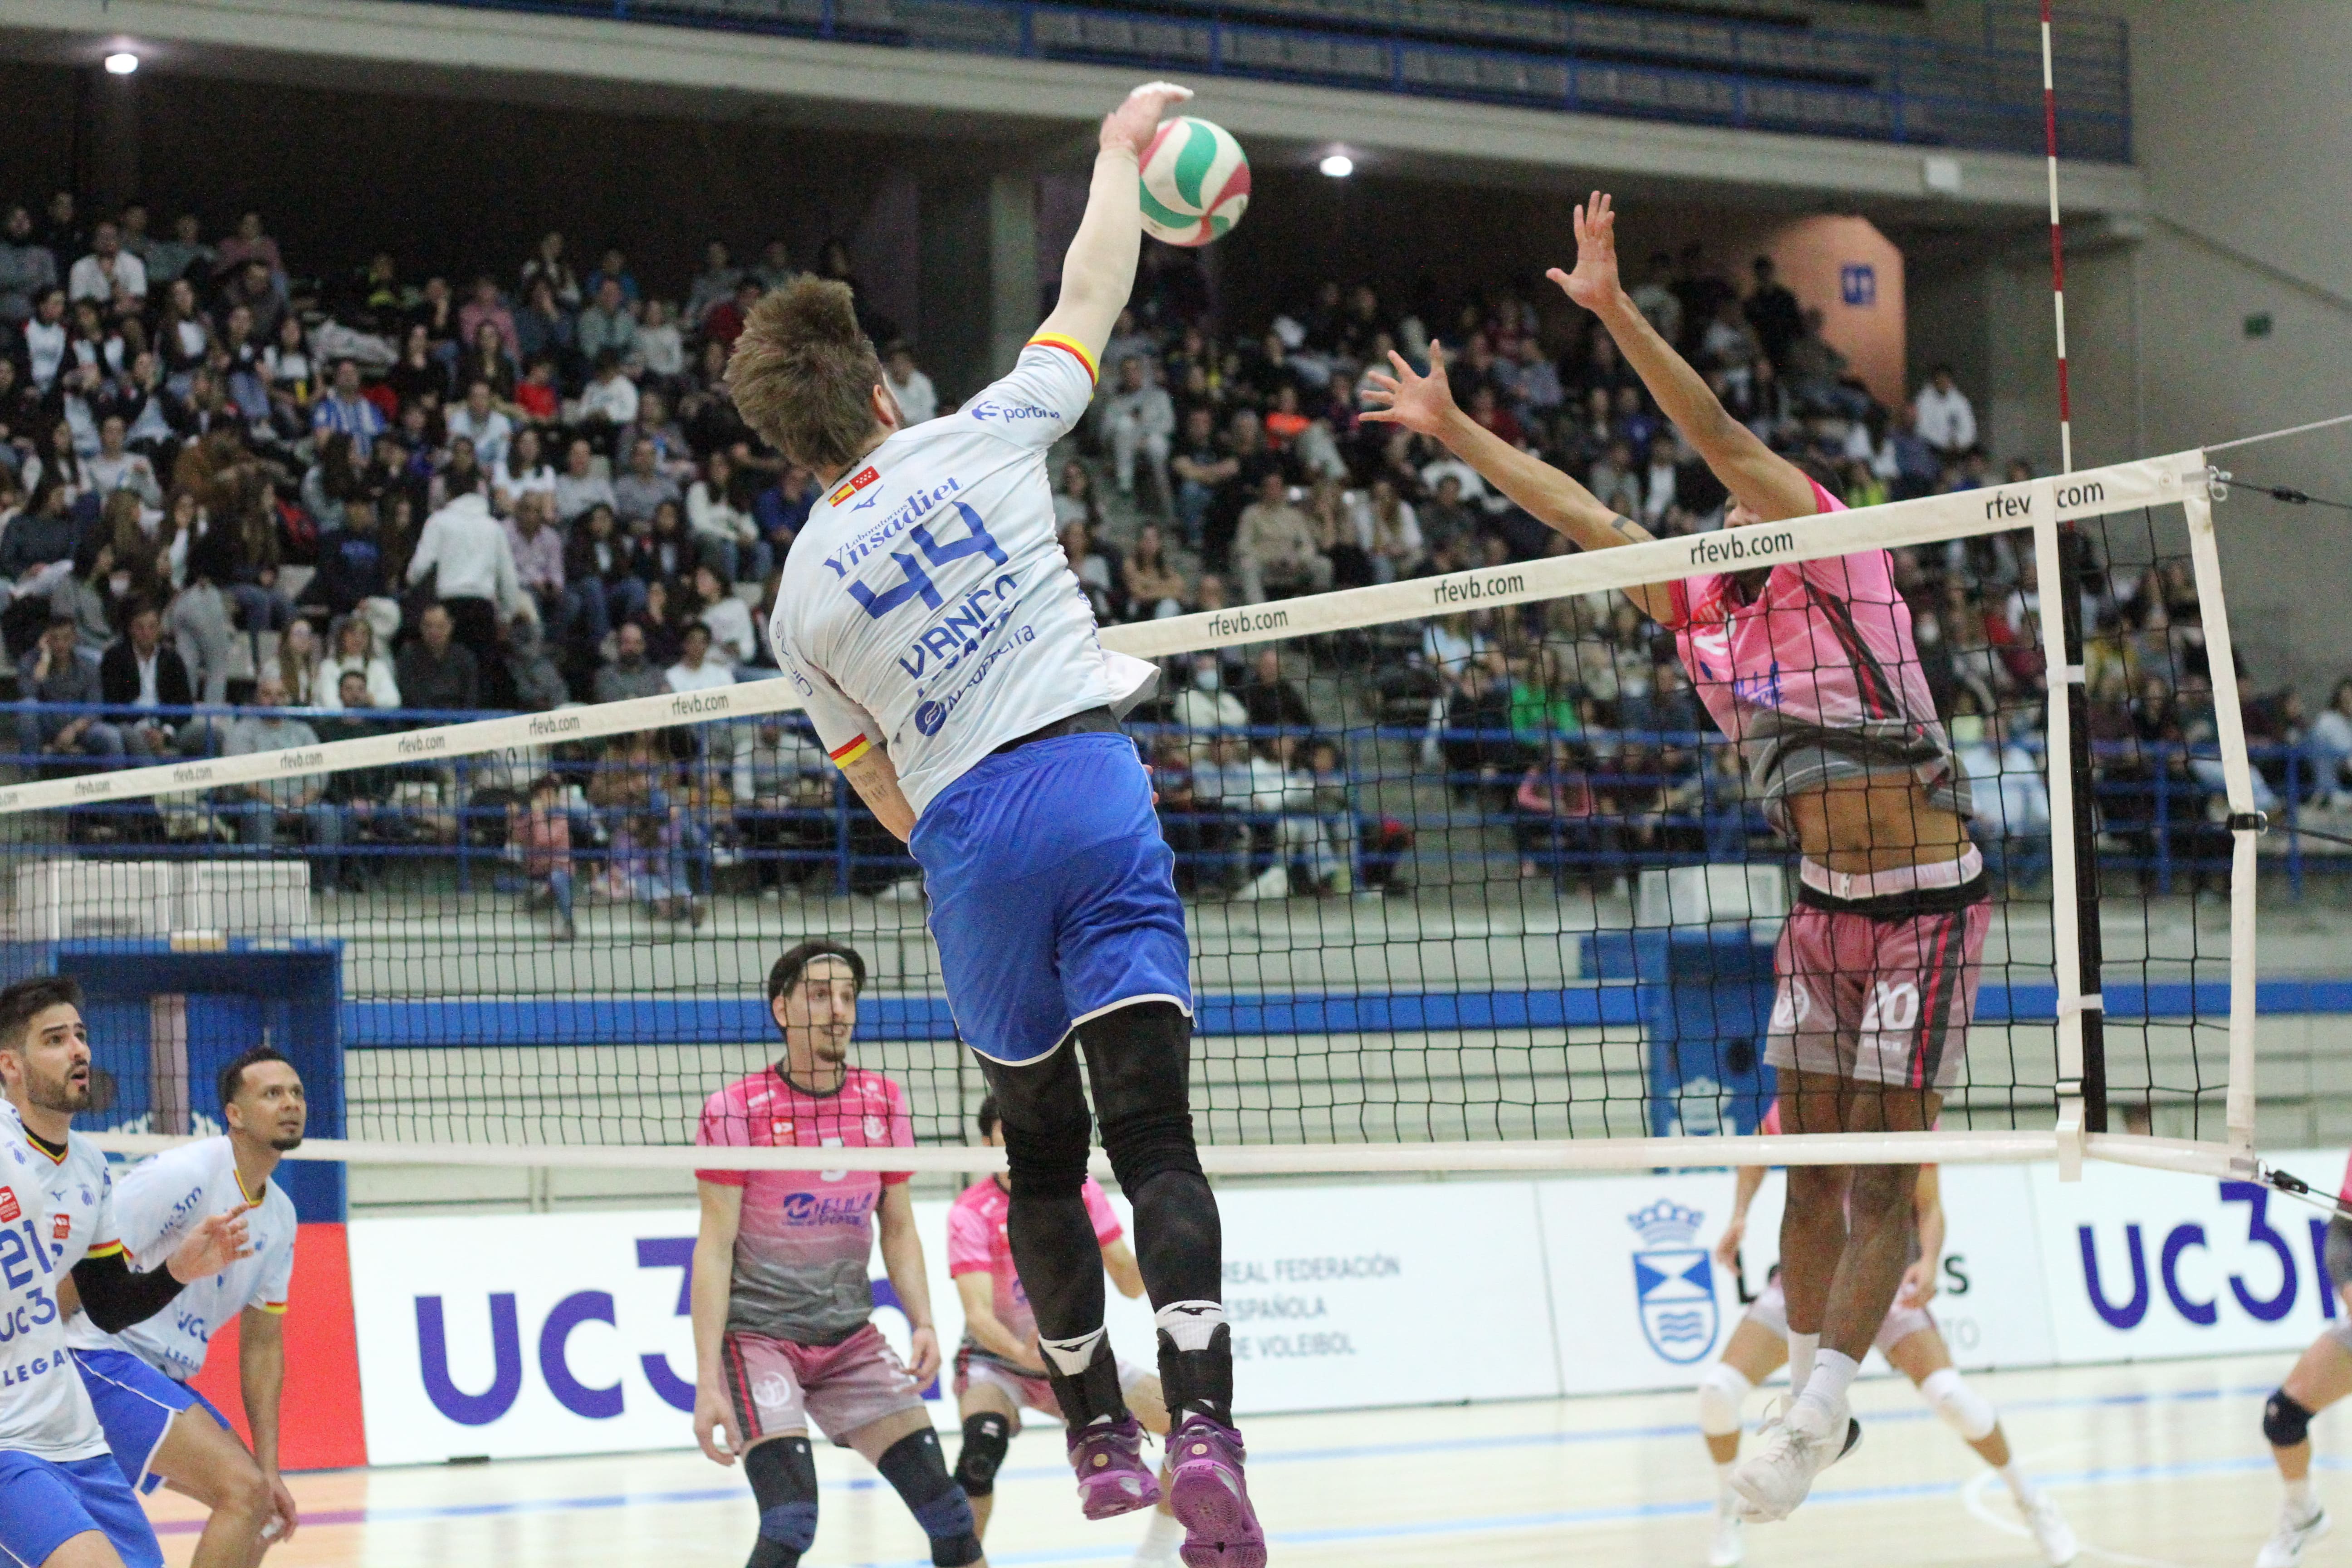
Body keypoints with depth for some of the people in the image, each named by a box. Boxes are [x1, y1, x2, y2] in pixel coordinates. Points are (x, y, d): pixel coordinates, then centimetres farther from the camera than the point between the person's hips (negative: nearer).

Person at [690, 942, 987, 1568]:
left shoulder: (883, 1102, 3)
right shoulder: (736, 1111, -11)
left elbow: (898, 1229, 10)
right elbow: (715, 1248, -12)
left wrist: (923, 1324, -6)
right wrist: (708, 1381, -18)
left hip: (850, 1338, 5)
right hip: (756, 1333, -5)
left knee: (943, 1502, -1)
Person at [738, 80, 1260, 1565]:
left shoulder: (802, 599, 9)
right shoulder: (980, 439, 5)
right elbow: (1092, 295, 18)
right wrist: (1121, 151, 32)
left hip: (967, 837, 1)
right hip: (1092, 784, -1)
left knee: (1045, 1155, 17)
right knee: (1155, 1135, -8)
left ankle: (1101, 1438, 20)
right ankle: (1204, 1422, -24)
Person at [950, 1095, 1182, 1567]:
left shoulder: (1081, 1193, -8)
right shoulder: (972, 1213, -19)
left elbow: (1130, 1284, -6)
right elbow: (979, 1314, -29)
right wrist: (1024, 1353, -48)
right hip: (997, 1363, -4)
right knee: (984, 1446, -37)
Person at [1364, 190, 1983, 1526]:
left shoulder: (1838, 563, -9)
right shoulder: (1700, 610, 9)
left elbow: (1722, 435, -20)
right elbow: (1575, 508, 14)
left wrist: (1617, 310, -27)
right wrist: (1452, 426, 16)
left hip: (1930, 905, -7)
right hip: (1824, 904, 7)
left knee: (1883, 1175, -5)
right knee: (1810, 1166, 6)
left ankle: (1815, 1423, -6)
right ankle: (1819, 1403, 14)